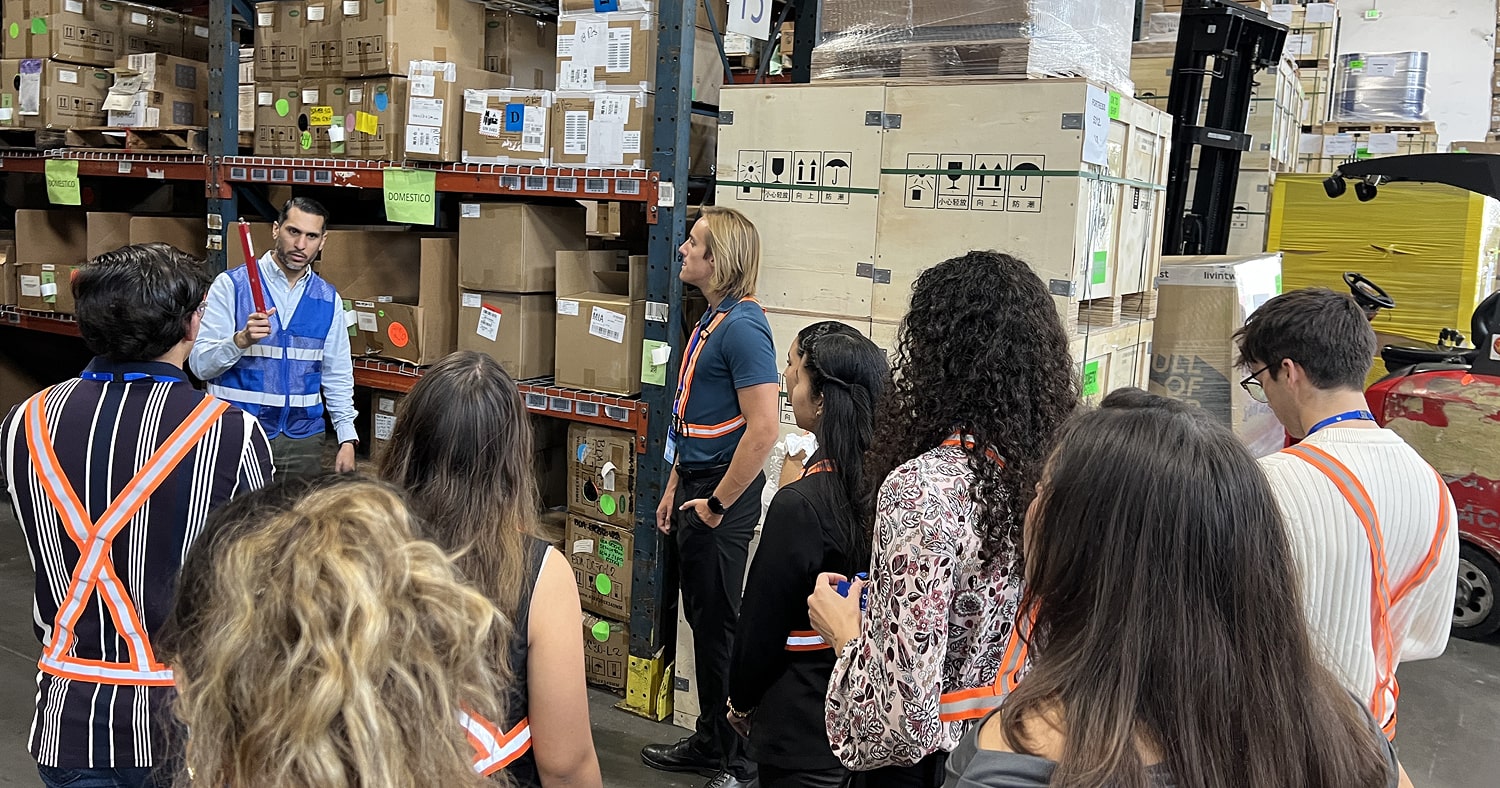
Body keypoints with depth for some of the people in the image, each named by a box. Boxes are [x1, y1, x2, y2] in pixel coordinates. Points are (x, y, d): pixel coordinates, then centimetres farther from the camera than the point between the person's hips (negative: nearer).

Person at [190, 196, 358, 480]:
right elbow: (201, 364, -8)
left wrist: (348, 438, 4)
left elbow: (338, 375, 10)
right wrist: (242, 340, -26)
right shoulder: (231, 285, -4)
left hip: (303, 440, 3)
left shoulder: (328, 299, 7)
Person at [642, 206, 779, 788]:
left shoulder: (742, 326, -19)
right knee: (701, 619, 18)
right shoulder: (712, 319, 12)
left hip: (722, 498, -10)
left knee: (719, 625, 0)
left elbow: (763, 428, -26)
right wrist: (675, 488, 19)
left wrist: (718, 503, -19)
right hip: (697, 487, 10)